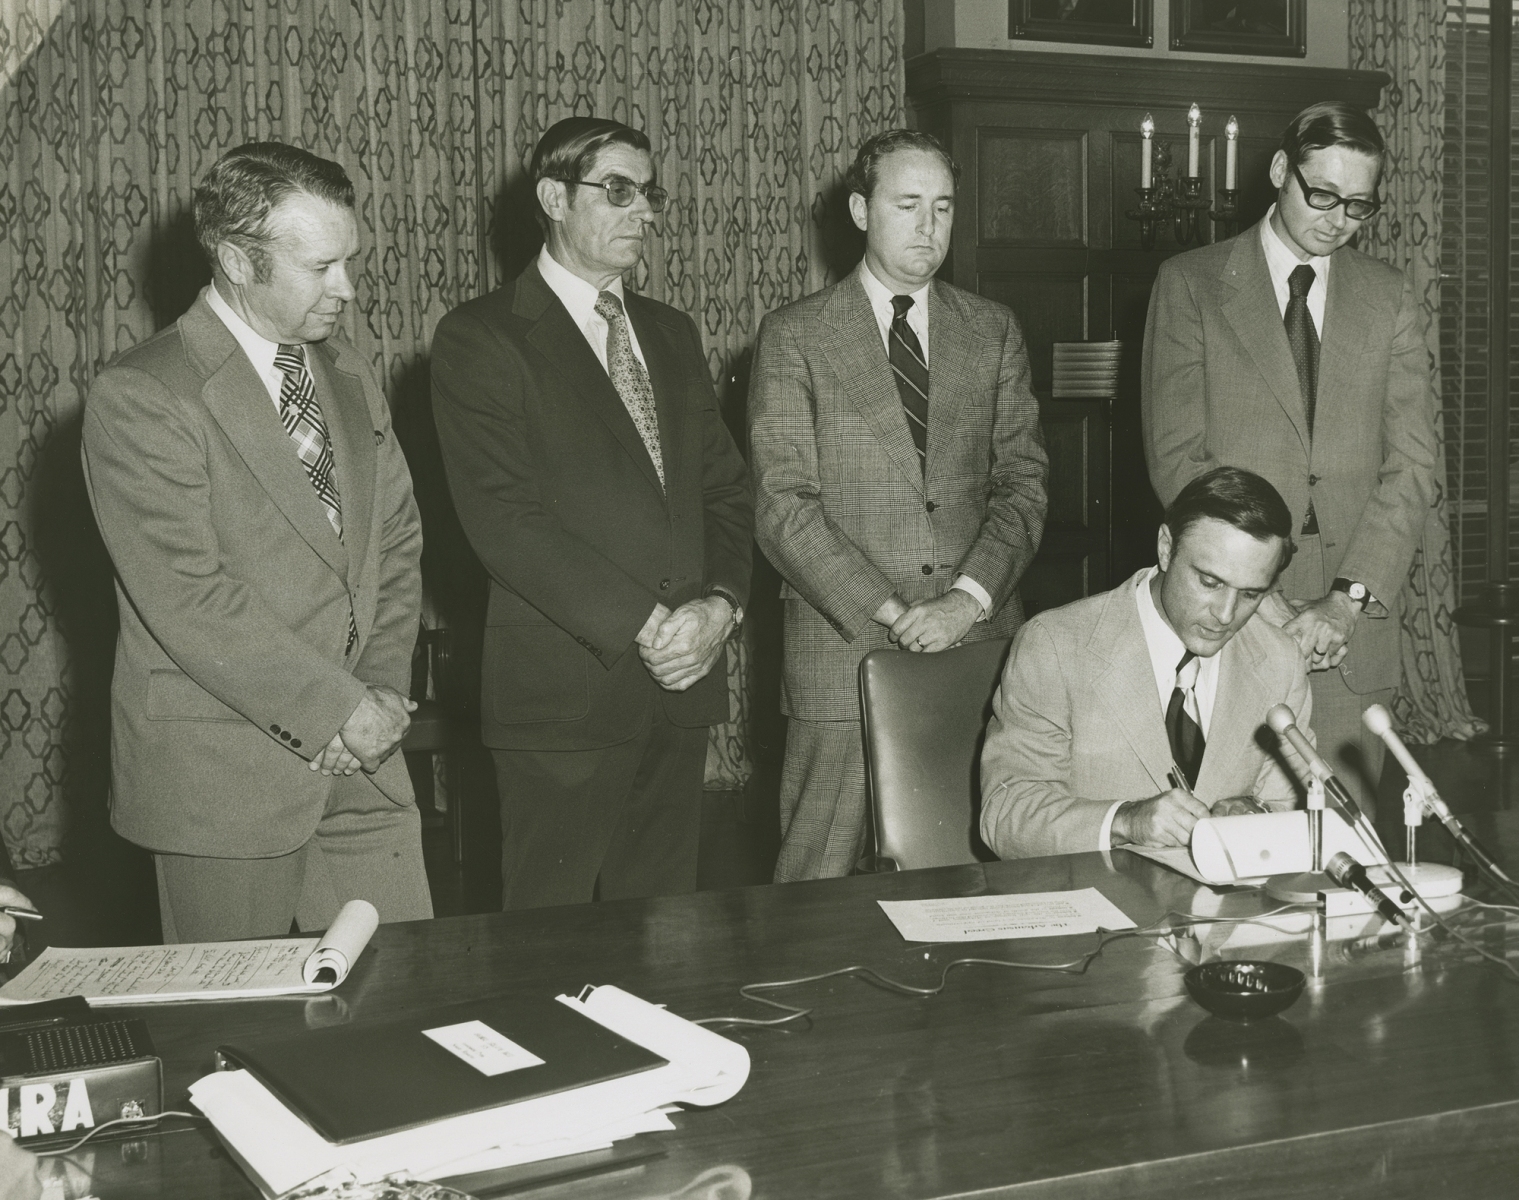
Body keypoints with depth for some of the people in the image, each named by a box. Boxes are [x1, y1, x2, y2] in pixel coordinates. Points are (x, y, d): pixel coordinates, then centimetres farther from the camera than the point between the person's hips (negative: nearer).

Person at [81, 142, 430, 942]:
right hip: (219, 784, -6)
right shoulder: (139, 397, -13)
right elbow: (190, 602, -18)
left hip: (361, 760, 6)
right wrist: (334, 709, -15)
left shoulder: (346, 373, 12)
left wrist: (383, 692, -1)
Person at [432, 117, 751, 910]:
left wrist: (720, 604, -5)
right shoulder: (479, 339, -4)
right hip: (563, 691, -5)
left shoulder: (671, 334, 18)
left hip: (682, 680, 6)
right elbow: (504, 519, -13)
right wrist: (644, 626, -16)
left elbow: (726, 488, 15)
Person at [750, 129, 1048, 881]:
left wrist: (969, 598, -10)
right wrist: (888, 612, -13)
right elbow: (783, 506, -4)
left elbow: (1022, 481, 7)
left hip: (981, 642, 3)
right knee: (820, 881, 0)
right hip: (845, 643, -2)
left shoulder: (994, 333, 14)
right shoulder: (793, 337, 3)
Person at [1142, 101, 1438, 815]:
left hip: (1354, 627, 2)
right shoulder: (1189, 284, 3)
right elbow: (1176, 459, -4)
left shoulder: (1388, 296, 11)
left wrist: (1348, 599, -10)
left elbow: (1412, 463, 3)